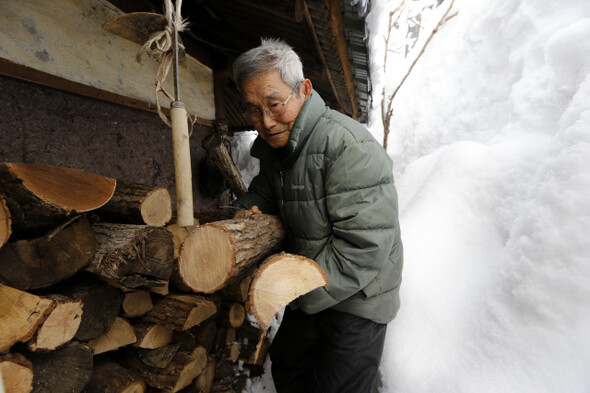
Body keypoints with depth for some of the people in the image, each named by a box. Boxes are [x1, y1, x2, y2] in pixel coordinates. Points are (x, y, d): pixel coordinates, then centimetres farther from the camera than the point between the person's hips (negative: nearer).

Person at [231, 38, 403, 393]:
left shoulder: (351, 148, -29)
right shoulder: (273, 144, 0)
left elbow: (365, 248, -32)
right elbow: (265, 188, 16)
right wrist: (249, 207, -8)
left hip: (357, 299, -7)